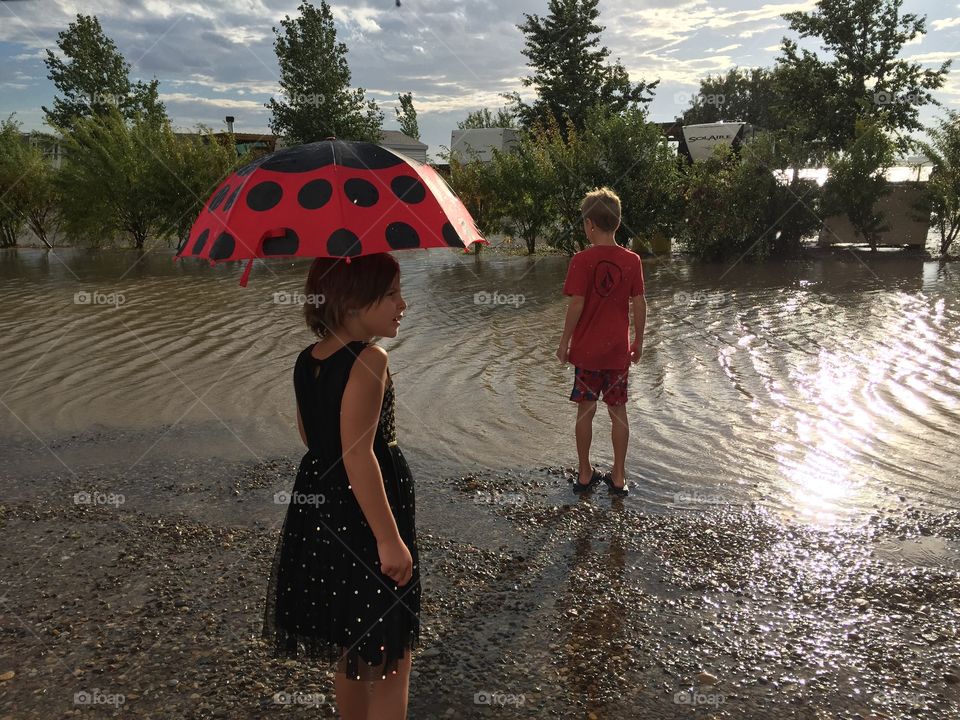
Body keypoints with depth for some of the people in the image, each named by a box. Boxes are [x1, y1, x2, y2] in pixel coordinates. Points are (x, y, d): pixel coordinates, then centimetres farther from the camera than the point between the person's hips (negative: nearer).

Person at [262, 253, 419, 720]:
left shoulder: (306, 361, 4)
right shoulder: (368, 360, -20)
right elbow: (358, 455, -25)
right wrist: (390, 538, -23)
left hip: (317, 503, 9)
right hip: (361, 513, -8)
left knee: (349, 650, 24)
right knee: (391, 655, 5)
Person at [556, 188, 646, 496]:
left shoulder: (582, 260, -12)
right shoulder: (632, 260, -3)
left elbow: (576, 305, -14)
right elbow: (639, 305, -1)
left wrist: (564, 342, -3)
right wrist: (638, 342, 11)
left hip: (587, 348, -2)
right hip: (619, 350, 2)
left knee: (586, 410, 9)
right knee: (618, 410, 10)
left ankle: (585, 474, 18)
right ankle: (619, 477, 17)